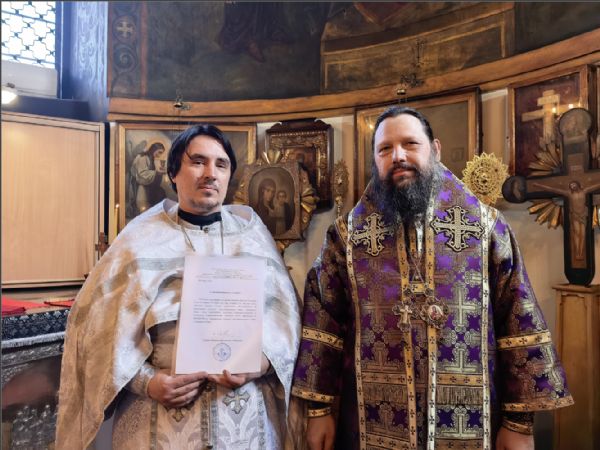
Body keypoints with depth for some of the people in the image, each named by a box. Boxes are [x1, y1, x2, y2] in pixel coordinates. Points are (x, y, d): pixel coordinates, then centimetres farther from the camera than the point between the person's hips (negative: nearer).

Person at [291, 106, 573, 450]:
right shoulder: (347, 233, -2)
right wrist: (320, 409, -3)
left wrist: (520, 421, -3)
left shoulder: (486, 224, -2)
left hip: (471, 422, 1)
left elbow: (520, 322, -2)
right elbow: (322, 320, -2)